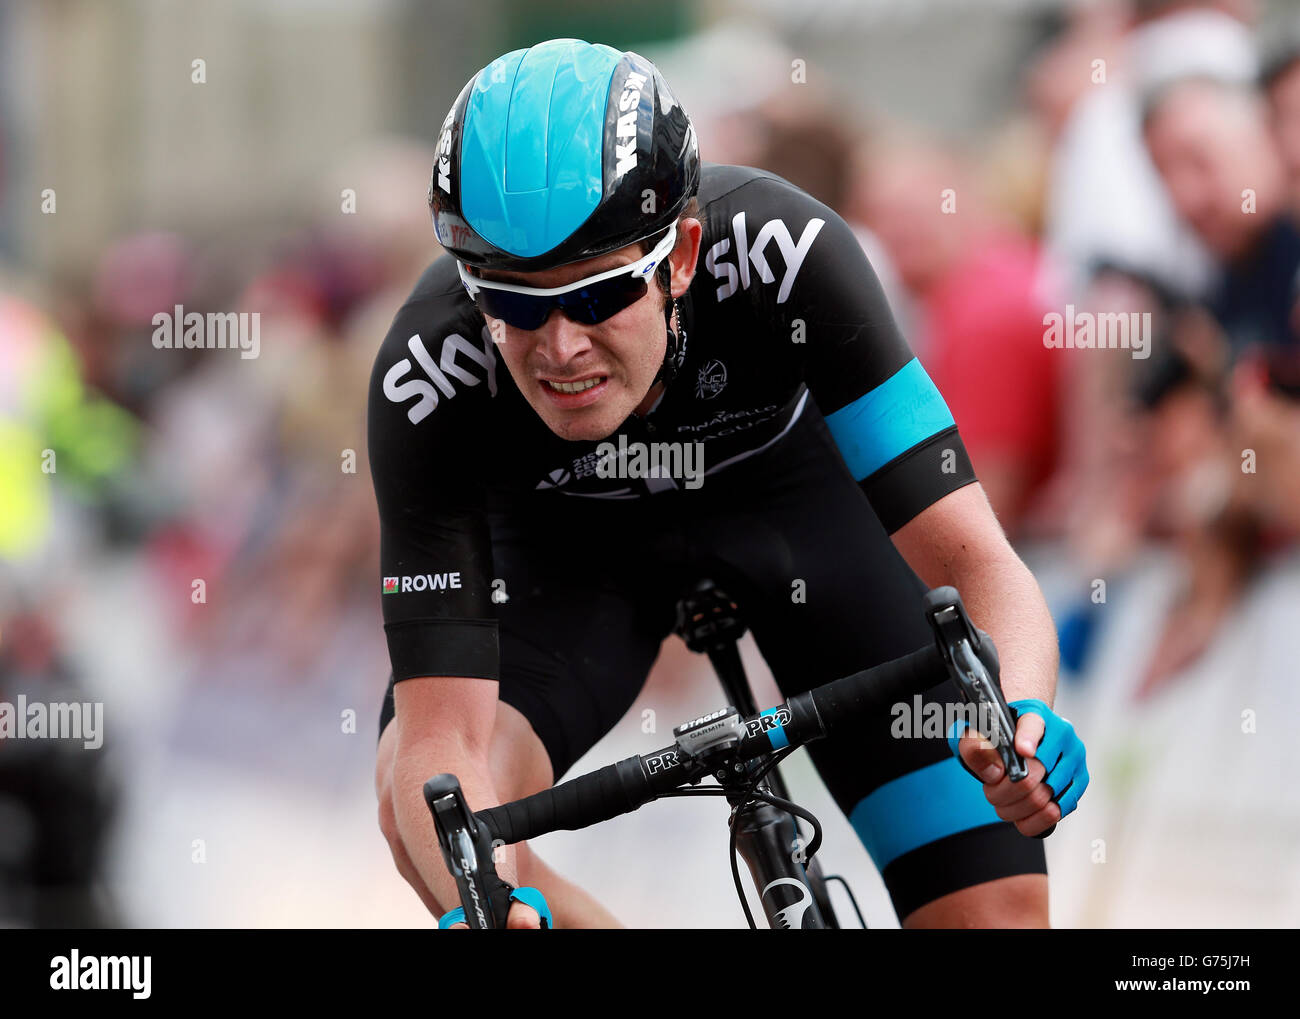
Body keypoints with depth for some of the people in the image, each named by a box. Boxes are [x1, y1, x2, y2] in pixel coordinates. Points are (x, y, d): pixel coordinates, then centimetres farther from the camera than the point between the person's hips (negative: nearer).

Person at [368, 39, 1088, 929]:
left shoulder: (782, 254, -38)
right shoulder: (428, 379, -36)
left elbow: (973, 560, -38)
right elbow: (441, 739, -37)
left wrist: (1020, 715, -60)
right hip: (571, 536, 0)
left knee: (997, 908, -16)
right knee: (421, 808, -28)